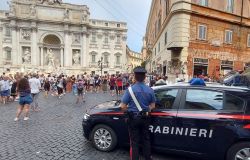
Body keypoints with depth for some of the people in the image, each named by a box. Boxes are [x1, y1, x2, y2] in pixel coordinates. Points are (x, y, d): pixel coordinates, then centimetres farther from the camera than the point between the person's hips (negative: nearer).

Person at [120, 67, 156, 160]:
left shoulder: (130, 89, -16)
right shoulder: (149, 90, -6)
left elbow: (123, 106, -14)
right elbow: (152, 105, 2)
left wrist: (130, 111, 4)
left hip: (133, 118, -3)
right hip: (145, 118, 4)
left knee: (134, 142, 11)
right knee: (146, 139, 21)